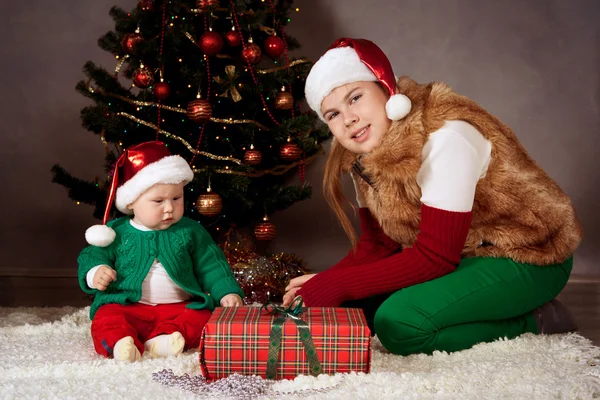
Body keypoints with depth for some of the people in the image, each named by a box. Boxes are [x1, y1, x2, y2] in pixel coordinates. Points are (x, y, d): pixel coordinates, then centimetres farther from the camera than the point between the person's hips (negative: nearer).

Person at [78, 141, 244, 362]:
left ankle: (163, 341, -43)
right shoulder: (117, 233, 4)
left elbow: (211, 266, 8)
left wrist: (227, 292, -5)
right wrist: (95, 272, -14)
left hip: (180, 306, 1)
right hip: (125, 306, 0)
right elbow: (92, 256, 10)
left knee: (201, 318, -27)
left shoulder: (190, 232, 6)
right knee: (106, 320, -28)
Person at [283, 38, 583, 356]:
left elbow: (434, 257, -28)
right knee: (353, 304, -5)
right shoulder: (364, 155, -2)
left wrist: (338, 285, -26)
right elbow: (377, 245, 2)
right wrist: (324, 282, -17)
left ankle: (533, 323, -7)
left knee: (398, 322, -28)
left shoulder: (445, 138, -28)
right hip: (459, 257, 9)